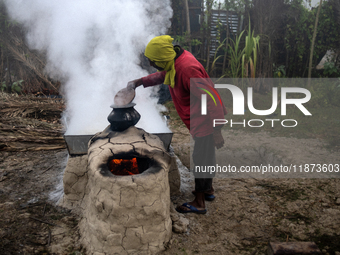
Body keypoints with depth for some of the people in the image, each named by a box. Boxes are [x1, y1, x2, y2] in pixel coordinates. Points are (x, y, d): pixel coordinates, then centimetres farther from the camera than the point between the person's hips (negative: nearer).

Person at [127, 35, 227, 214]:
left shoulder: (187, 69, -30)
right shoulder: (175, 61, 1)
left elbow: (209, 98, -30)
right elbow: (162, 75, 24)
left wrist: (216, 131, -28)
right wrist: (139, 82, 12)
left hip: (205, 120, -10)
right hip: (200, 119, 10)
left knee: (200, 158, 1)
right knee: (206, 155, 23)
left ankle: (199, 203, 15)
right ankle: (208, 189, 41)